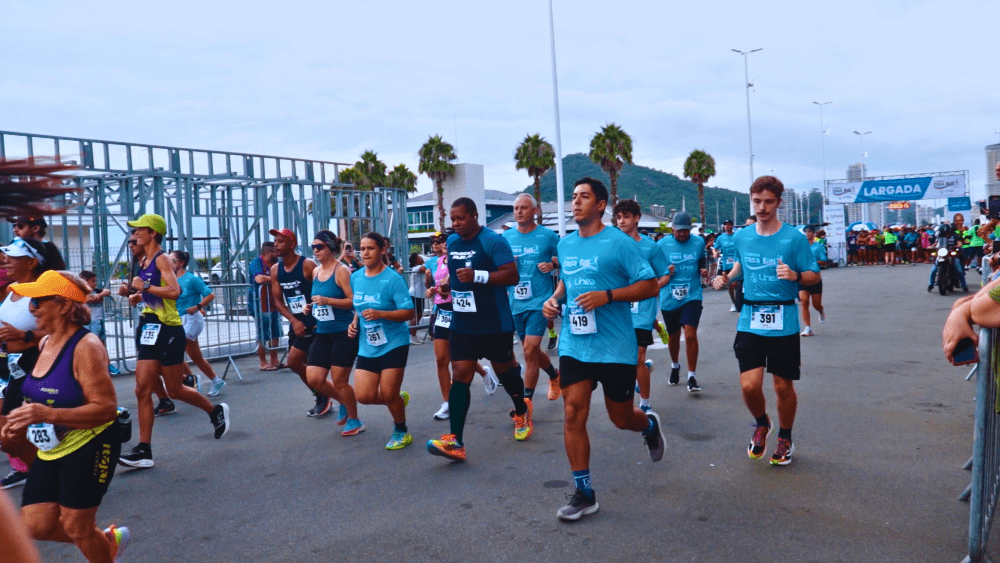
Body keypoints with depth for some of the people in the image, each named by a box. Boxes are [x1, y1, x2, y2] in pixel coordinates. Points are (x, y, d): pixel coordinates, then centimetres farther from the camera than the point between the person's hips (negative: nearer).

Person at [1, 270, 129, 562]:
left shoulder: (86, 347, -21)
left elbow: (106, 408, -26)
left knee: (76, 527, 2)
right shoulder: (45, 343, 5)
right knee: (36, 525, 8)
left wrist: (47, 414, -35)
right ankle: (107, 539, 31)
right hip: (50, 449, 8)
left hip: (88, 448, -8)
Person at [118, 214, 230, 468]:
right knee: (142, 390, 1)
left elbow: (174, 291, -24)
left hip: (168, 330, -8)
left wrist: (145, 287, -17)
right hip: (150, 328, 8)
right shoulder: (144, 261, 15)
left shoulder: (161, 259, -11)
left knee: (175, 390, 1)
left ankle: (216, 411, 26)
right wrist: (139, 296, 12)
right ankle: (144, 450, 4)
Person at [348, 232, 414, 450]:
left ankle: (401, 432, 24)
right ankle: (399, 398, 28)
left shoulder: (393, 279, -13)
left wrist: (380, 314, -28)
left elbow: (408, 312, -16)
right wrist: (355, 322, 2)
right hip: (367, 346, 6)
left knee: (388, 394, -4)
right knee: (364, 396, -3)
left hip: (393, 343, -5)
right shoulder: (355, 278, 6)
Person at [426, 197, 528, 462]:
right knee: (460, 376, -5)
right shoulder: (452, 242, 11)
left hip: (494, 324, -5)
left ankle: (522, 410, 44)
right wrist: (445, 286, 14)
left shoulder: (493, 241, -12)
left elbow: (512, 275, -21)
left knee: (504, 369, 13)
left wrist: (477, 276, -29)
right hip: (461, 324, 5)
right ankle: (455, 442, -9)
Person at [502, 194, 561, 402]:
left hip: (539, 301, -5)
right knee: (533, 351, 17)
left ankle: (526, 400, -1)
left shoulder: (548, 235, -4)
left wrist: (552, 264, -14)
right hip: (516, 302, 5)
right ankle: (555, 376, 44)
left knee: (530, 351, -12)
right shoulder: (506, 236, 7)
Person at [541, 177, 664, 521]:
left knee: (621, 418, 9)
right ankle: (584, 493, 7)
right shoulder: (565, 244, 9)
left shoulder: (619, 243, -9)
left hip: (615, 347, -4)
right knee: (573, 412, -5)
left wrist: (607, 296, -22)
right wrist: (554, 298, 4)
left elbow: (650, 285, -10)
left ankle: (650, 425, 47)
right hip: (574, 344, 5)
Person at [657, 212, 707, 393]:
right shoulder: (662, 244, 0)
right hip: (669, 298, 1)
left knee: (690, 334, -14)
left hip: (692, 296, -1)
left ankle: (692, 376, -3)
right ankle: (675, 366, 42)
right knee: (673, 336, 14)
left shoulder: (698, 243, 4)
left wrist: (703, 271, -3)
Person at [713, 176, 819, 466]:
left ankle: (785, 439, 33)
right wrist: (727, 277, 6)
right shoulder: (742, 237, 6)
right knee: (749, 385, -8)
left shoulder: (794, 238, -5)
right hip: (750, 321, 2)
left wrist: (795, 275, -22)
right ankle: (761, 425, 25)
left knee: (783, 386, 8)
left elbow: (814, 275, -2)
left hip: (783, 324, -2)